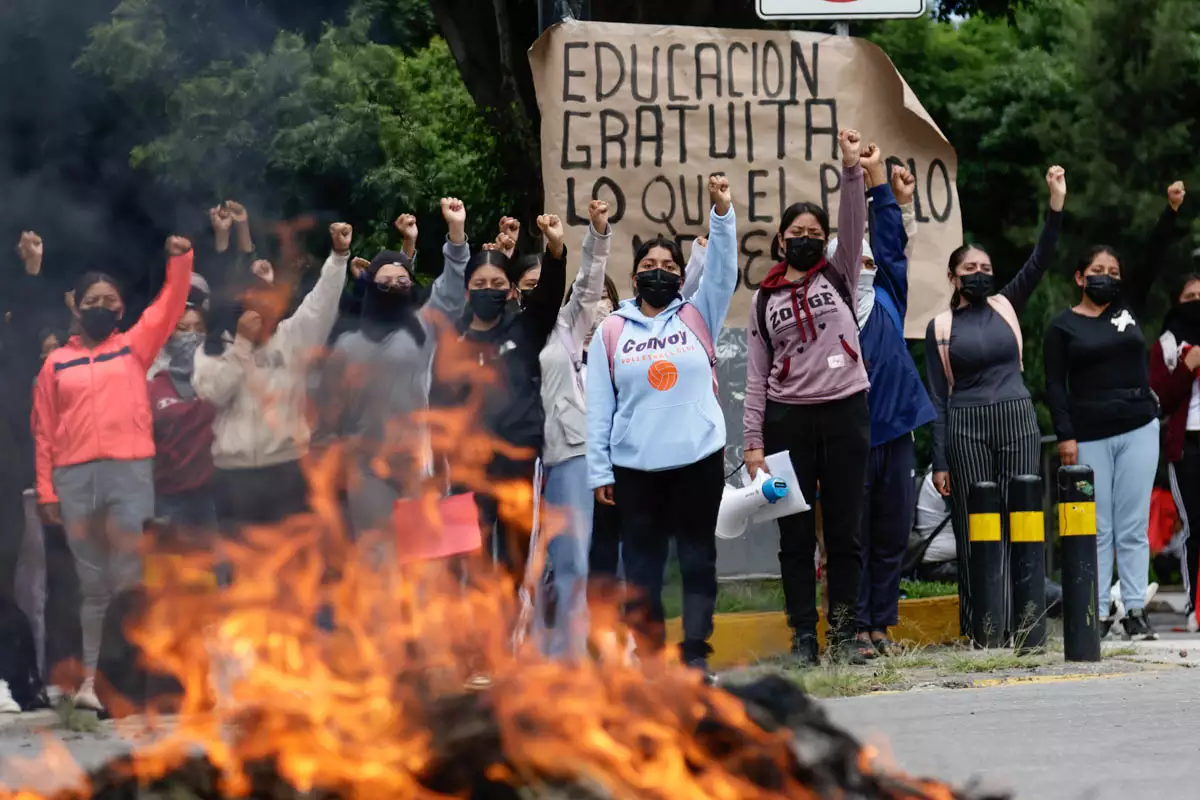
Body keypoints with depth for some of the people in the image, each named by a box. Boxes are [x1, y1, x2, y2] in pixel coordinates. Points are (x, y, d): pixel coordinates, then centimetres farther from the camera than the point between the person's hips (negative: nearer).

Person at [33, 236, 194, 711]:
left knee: (129, 580, -3)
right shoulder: (57, 363, 12)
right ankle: (92, 676, 7)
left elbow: (170, 305, 1)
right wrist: (46, 490, 2)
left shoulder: (135, 346, 11)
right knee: (92, 582, 6)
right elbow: (44, 431, 9)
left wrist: (181, 259, -15)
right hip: (74, 477, 1)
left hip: (130, 473, -1)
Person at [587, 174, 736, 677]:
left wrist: (722, 211, -19)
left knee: (698, 557, 0)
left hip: (698, 456, 0)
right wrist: (599, 471, -1)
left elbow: (723, 269, -7)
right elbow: (599, 406, 5)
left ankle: (696, 652, 1)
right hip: (634, 465, 0)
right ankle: (648, 656, 8)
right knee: (641, 562, 3)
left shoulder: (697, 316, 7)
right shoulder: (612, 331, 6)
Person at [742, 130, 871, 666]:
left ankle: (844, 633, 4)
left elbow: (854, 227, -5)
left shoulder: (839, 278, 11)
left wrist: (851, 168, -14)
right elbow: (757, 376, 8)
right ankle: (803, 636, 5)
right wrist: (753, 440, 0)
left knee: (844, 530, 1)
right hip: (787, 419, 1)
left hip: (845, 414, -1)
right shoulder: (765, 300, 11)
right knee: (795, 535, 2)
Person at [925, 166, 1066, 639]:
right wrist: (939, 461, -2)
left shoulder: (1006, 307, 11)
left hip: (1017, 422, 2)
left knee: (1018, 522, -2)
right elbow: (937, 398, 4)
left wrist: (1056, 207, -11)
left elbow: (1039, 263, 0)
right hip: (965, 429, -2)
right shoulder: (940, 328, 6)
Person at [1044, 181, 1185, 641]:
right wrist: (1065, 435, -9)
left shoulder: (1129, 307, 12)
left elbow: (1153, 260, 6)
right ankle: (1097, 613, -1)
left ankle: (1135, 611, 2)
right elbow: (1055, 385, 0)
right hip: (1090, 437, -2)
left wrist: (1171, 212, -4)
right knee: (1096, 528, -3)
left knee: (1133, 525, 1)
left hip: (1138, 429, 2)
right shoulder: (1064, 327, 3)